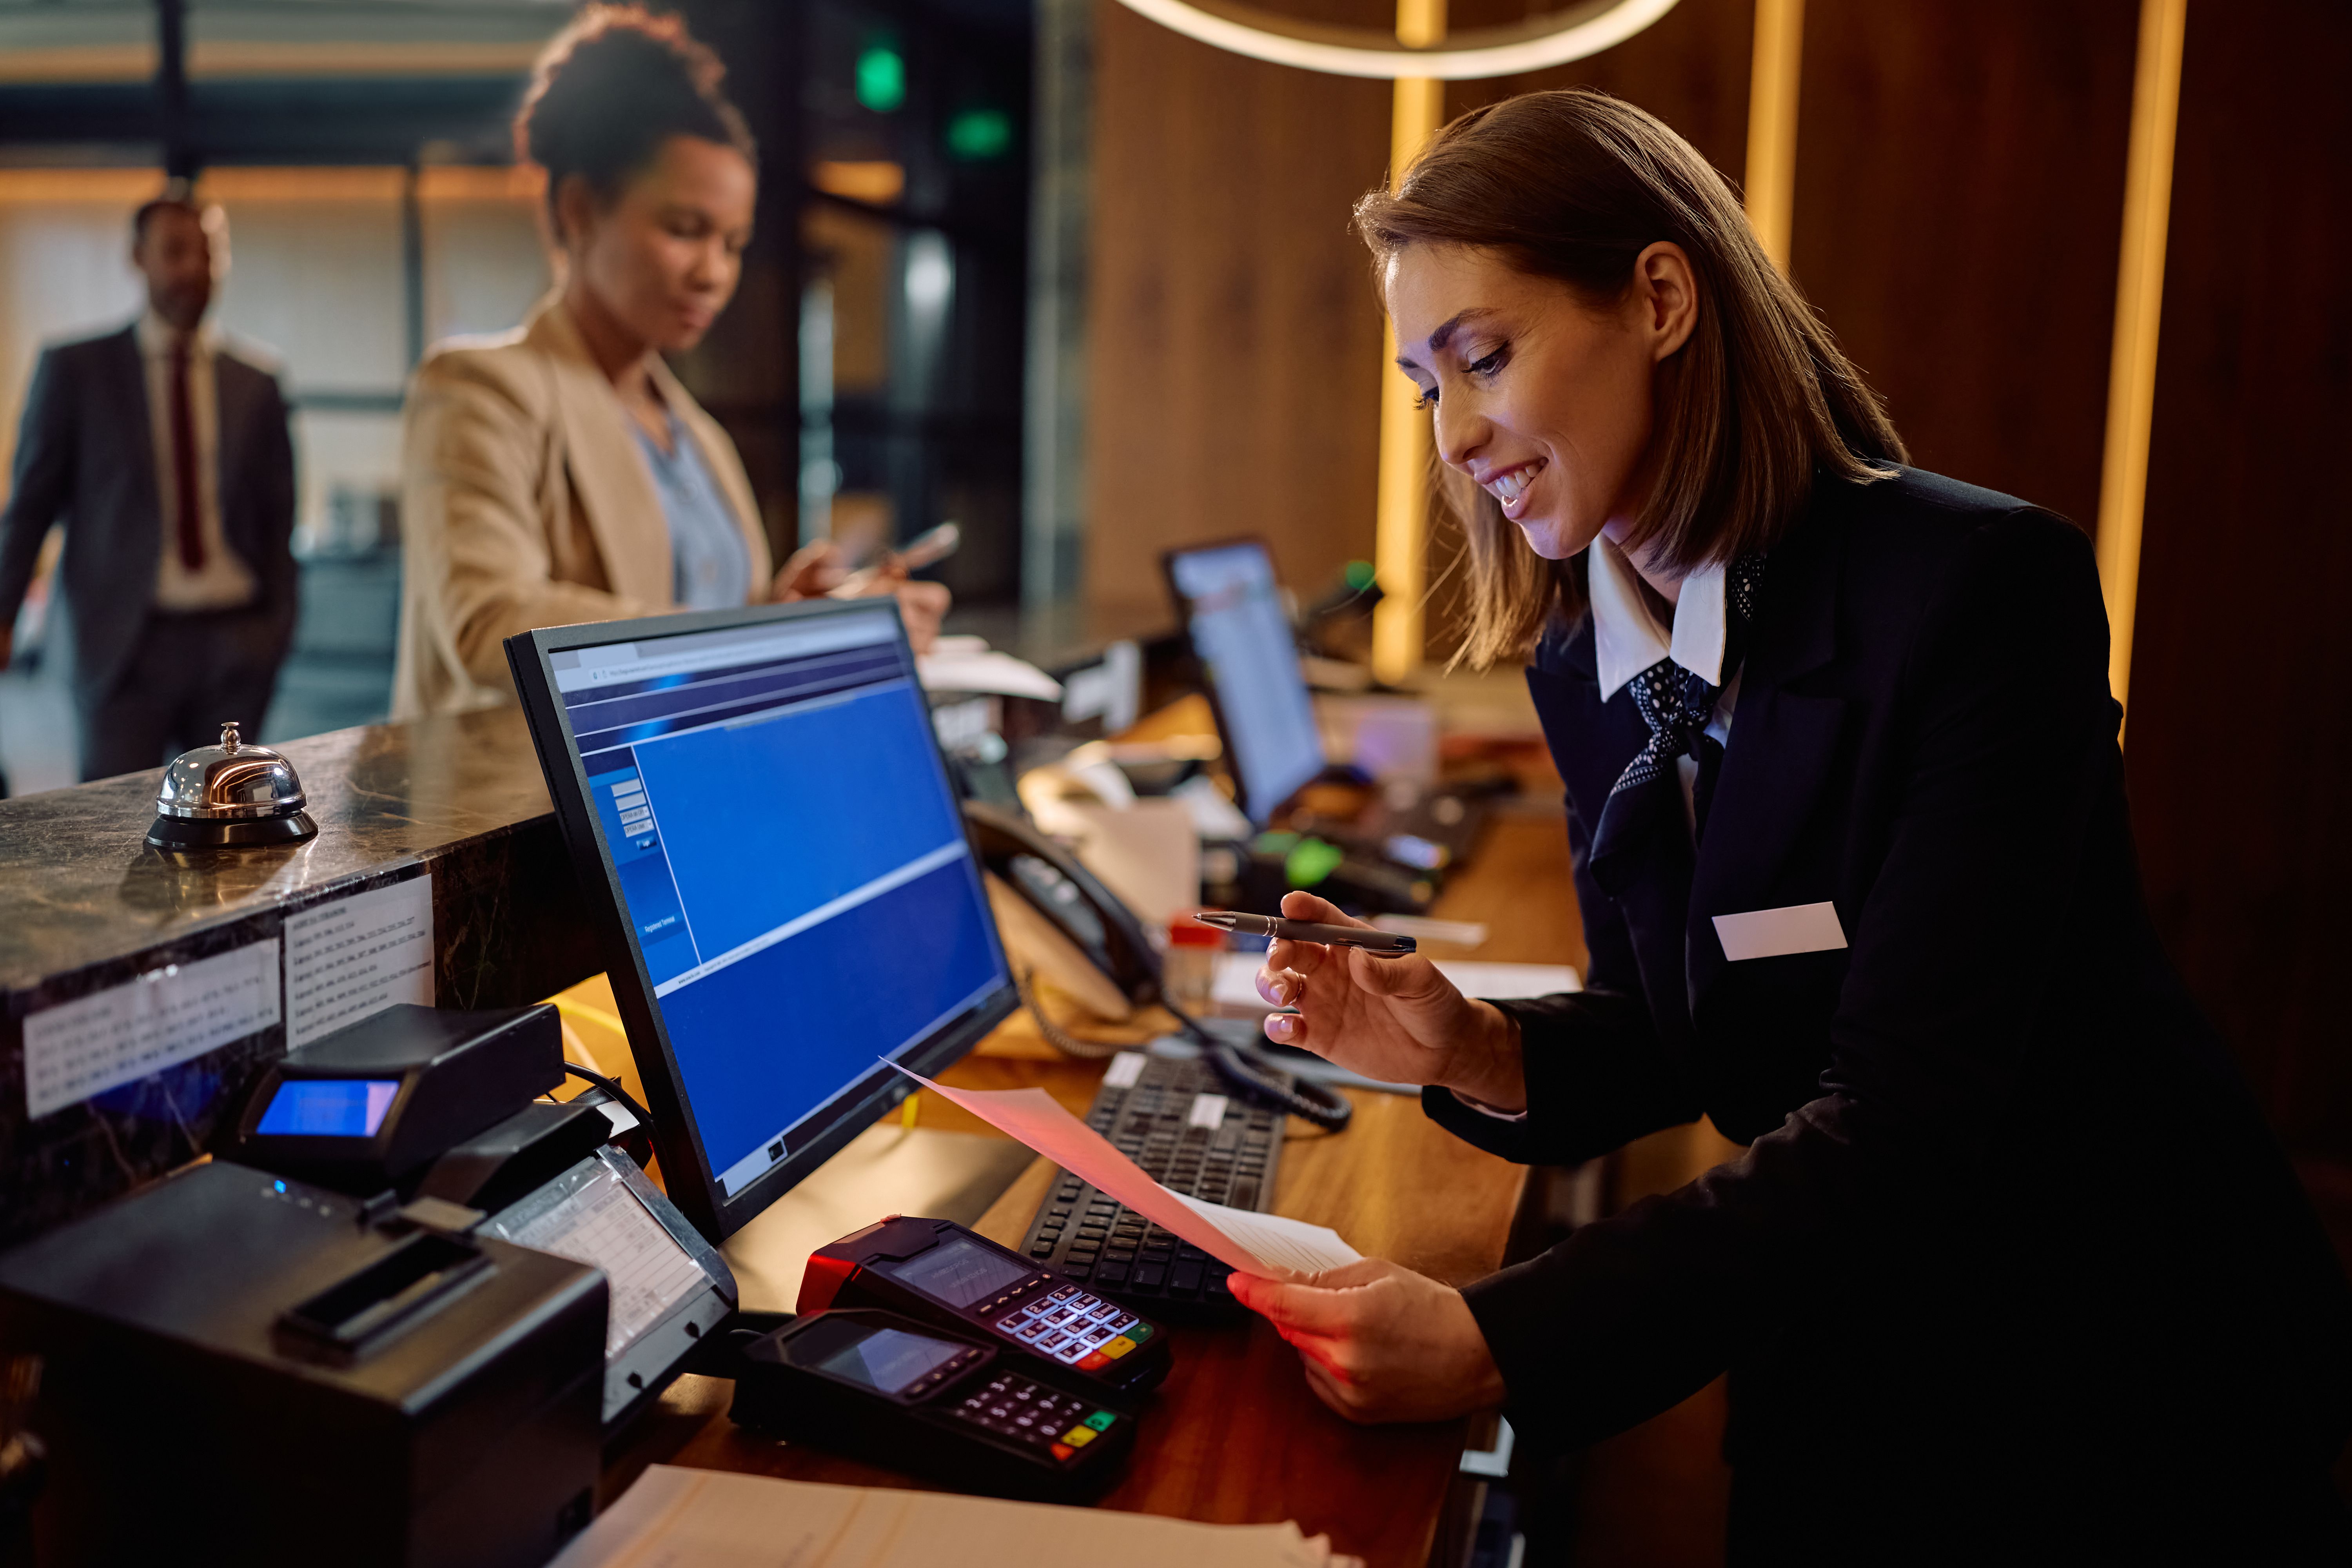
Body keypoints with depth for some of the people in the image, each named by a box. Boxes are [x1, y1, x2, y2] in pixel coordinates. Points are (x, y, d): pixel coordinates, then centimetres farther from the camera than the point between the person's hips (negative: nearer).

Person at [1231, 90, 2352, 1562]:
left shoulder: (1982, 588, -24)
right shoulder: (1585, 660, -3)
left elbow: (1901, 1111, -29)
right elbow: (1678, 1031, 4)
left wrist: (1498, 1344, -34)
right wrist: (1477, 1052, -17)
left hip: (2115, 1374, -5)